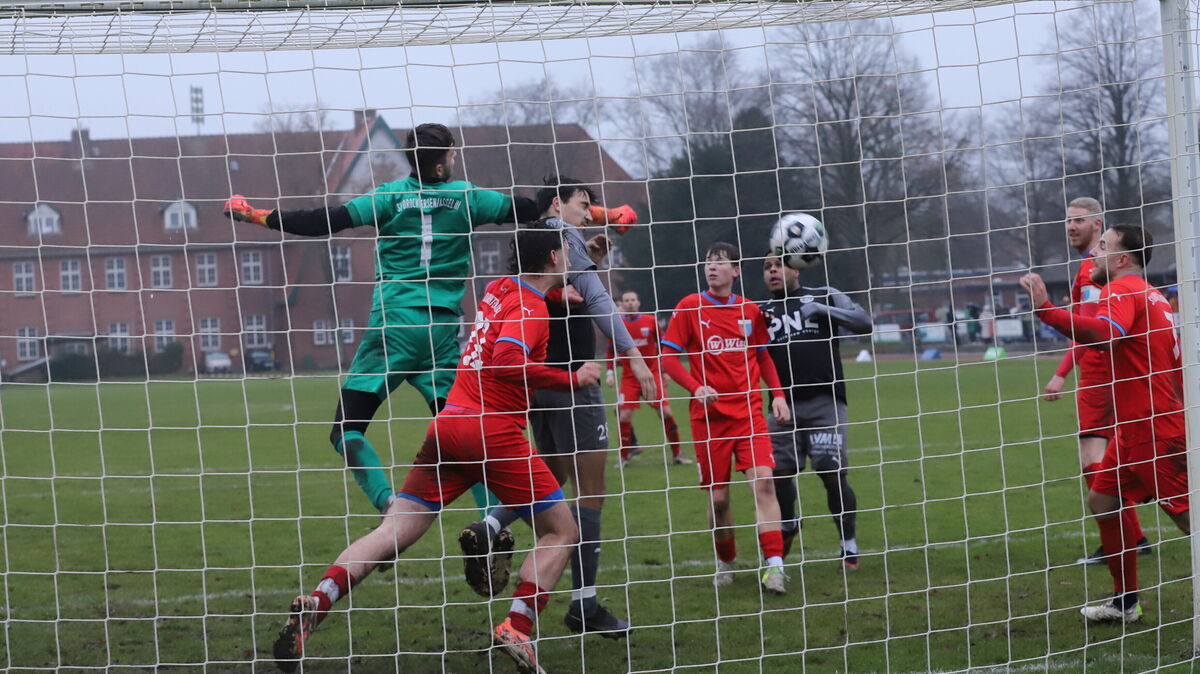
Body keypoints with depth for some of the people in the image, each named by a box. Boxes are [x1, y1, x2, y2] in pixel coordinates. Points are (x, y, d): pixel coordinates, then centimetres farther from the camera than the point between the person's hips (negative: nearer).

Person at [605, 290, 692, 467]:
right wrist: (609, 372, 0)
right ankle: (624, 456, 9)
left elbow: (662, 345, 10)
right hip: (629, 377, 0)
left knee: (666, 413, -6)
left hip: (652, 374, 0)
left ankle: (677, 454, 6)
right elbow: (611, 351, 8)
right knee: (624, 416, -9)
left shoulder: (651, 321, 0)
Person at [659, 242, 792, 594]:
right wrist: (696, 388, -17)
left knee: (764, 482, -15)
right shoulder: (690, 307, -1)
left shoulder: (750, 311, 7)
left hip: (749, 413, 1)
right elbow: (668, 357, -2)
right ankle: (725, 562, 25)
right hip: (709, 416, -1)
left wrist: (777, 394, 5)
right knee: (717, 497, 2)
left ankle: (774, 565, -18)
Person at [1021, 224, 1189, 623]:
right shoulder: (1151, 295, 17)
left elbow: (1104, 332, -35)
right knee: (1103, 501, 13)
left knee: (1188, 517, -7)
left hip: (1155, 432, -10)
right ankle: (1124, 602, 18)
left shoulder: (1123, 290, -12)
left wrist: (1045, 310, -39)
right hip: (1134, 431, 10)